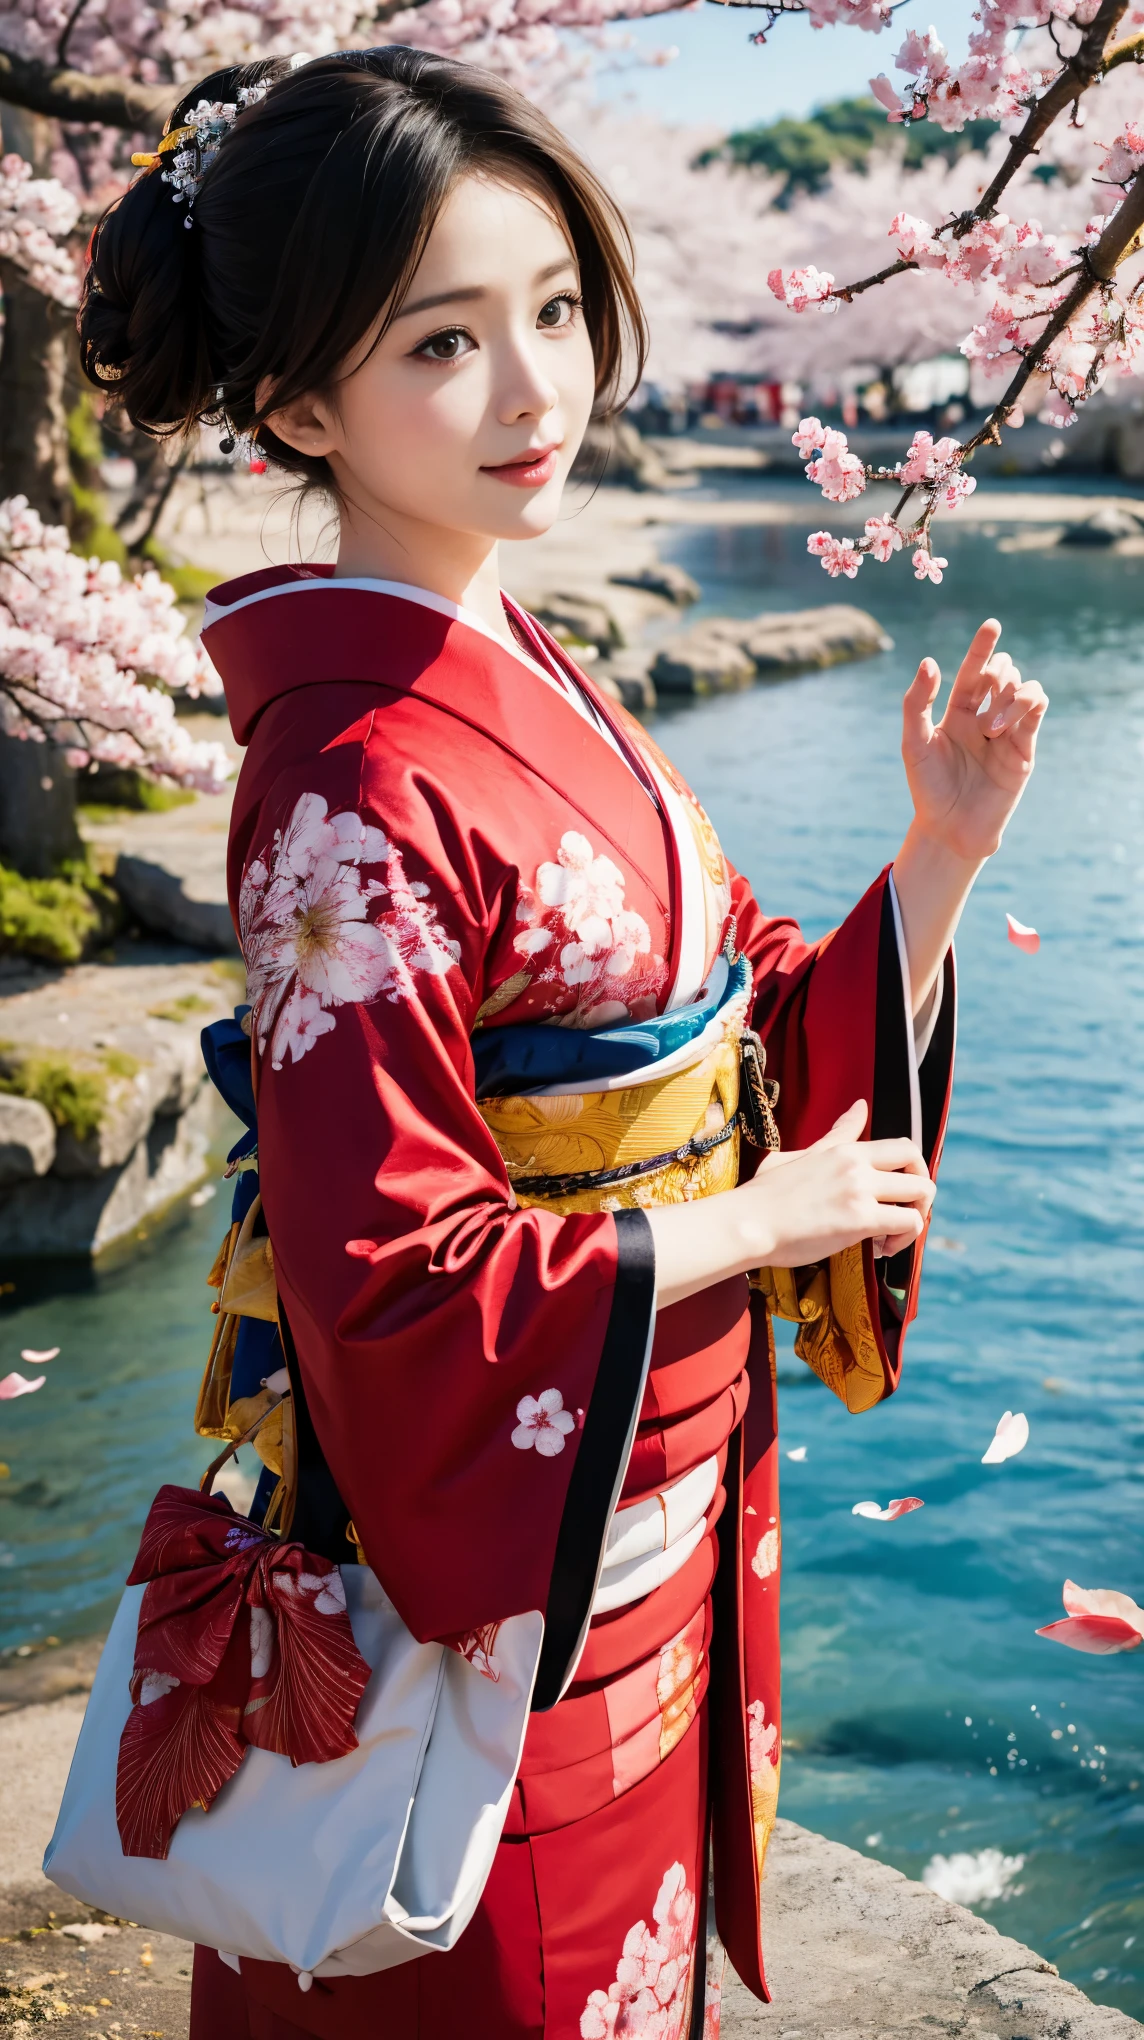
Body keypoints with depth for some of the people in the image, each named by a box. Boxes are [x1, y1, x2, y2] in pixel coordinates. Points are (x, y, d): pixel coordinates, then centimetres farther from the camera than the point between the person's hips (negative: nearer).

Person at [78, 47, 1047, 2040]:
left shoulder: (529, 686, 3)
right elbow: (392, 1287, -24)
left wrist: (940, 857, -7)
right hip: (495, 1592, -8)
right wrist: (752, 1222, -16)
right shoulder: (358, 784, -24)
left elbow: (764, 1034, 7)